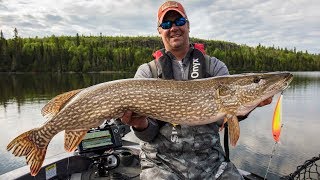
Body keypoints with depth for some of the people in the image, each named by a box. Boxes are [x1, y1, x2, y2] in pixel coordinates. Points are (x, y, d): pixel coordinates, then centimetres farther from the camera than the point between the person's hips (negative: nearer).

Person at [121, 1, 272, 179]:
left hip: (210, 159, 2)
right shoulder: (146, 72, 2)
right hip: (162, 161, -1)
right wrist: (141, 125, -24)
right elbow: (149, 133, -3)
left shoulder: (215, 66, 6)